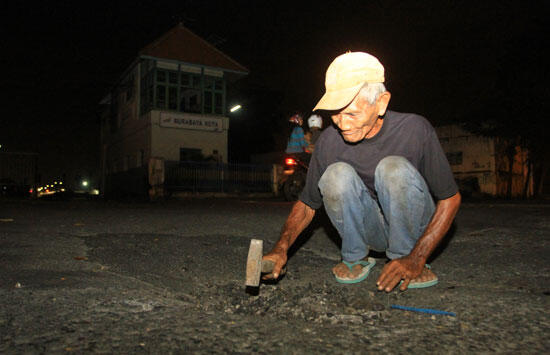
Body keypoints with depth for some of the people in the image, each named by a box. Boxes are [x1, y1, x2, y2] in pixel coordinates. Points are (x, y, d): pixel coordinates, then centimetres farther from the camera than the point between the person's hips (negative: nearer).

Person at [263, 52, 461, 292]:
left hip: (415, 229, -1)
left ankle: (406, 257, -10)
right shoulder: (329, 140, -14)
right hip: (370, 229, 2)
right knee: (337, 173, -27)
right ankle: (355, 259, -6)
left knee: (394, 167, -31)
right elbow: (307, 204, -5)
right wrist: (281, 248, -23)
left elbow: (450, 199, -13)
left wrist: (416, 259, -24)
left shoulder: (414, 129, -19)